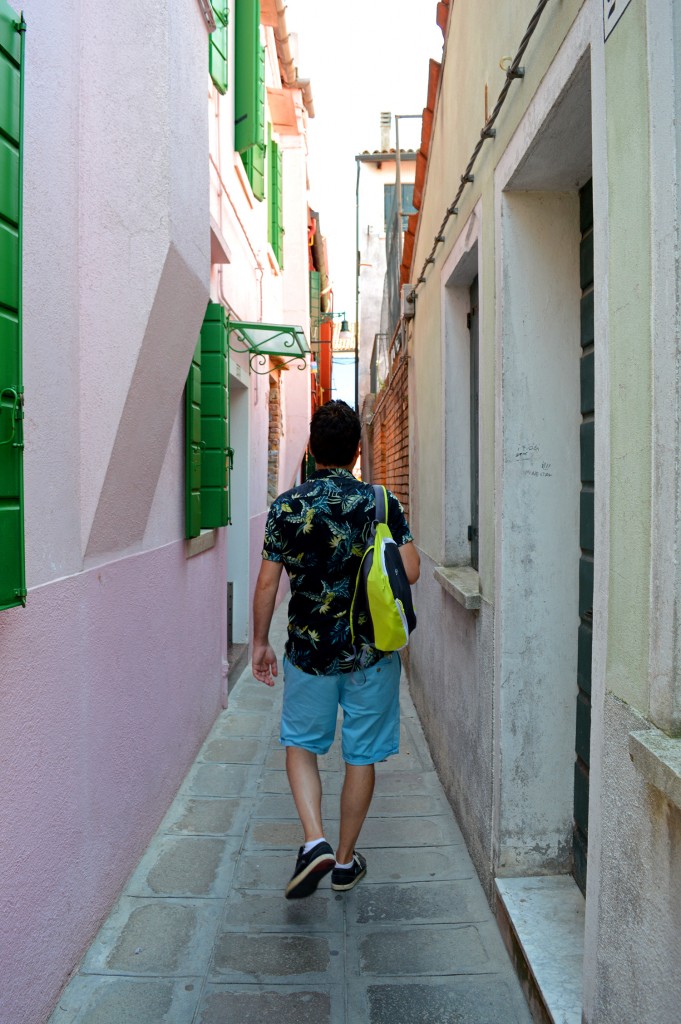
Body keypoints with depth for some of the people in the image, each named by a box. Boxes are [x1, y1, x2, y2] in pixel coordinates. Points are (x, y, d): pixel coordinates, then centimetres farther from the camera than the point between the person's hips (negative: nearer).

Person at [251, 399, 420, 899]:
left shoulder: (287, 505, -7)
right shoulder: (382, 502, -6)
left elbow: (268, 581, -5)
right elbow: (410, 572, -8)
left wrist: (261, 642, 6)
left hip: (309, 649, 0)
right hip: (372, 652, 1)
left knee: (301, 744, 20)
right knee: (362, 755, 14)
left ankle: (315, 841, 4)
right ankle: (346, 859, 27)